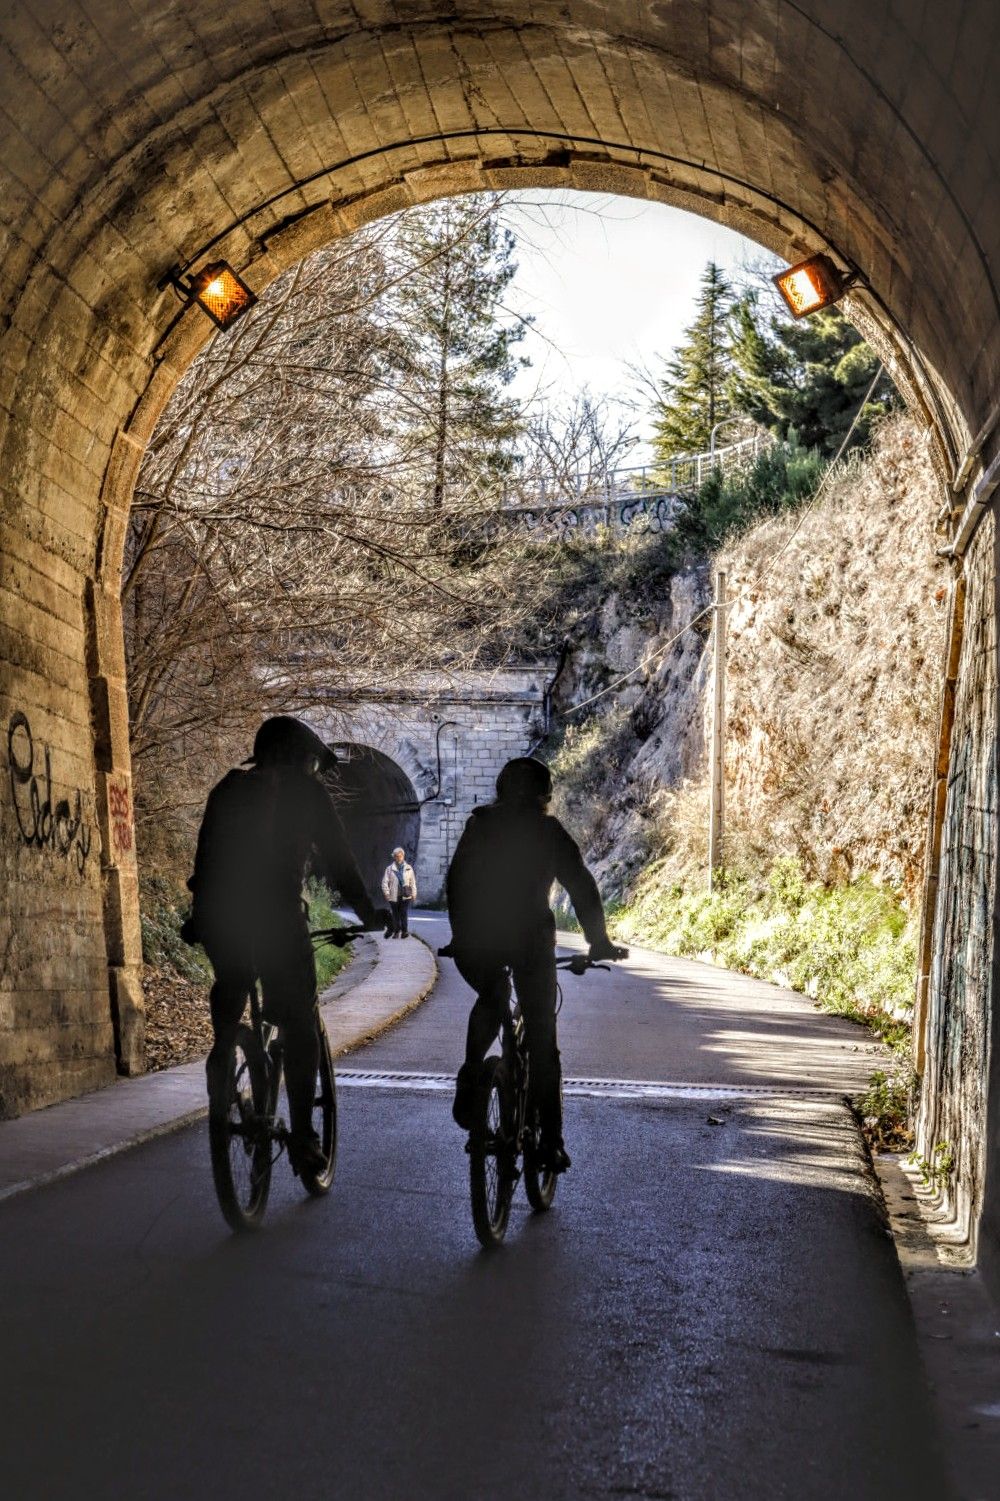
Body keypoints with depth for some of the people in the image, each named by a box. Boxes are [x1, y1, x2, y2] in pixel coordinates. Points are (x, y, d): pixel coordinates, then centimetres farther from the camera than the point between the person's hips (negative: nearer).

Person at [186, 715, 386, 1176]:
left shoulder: (227, 789, 20)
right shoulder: (304, 790, 7)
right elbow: (338, 859, 6)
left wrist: (200, 918, 30)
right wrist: (367, 913, 15)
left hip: (217, 914, 4)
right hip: (276, 916, -4)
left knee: (230, 985, 33)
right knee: (299, 1024, 3)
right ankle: (301, 1135, -2)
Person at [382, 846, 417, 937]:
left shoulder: (408, 868, 8)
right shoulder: (389, 868, 4)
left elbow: (413, 882, 11)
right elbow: (385, 881, 3)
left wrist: (414, 894, 7)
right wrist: (386, 892, -6)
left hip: (405, 896, 0)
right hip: (394, 896, 0)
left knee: (404, 914, -7)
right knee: (395, 915, 5)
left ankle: (405, 931, 0)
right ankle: (396, 931, 16)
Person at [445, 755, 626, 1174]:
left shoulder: (478, 826, 14)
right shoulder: (549, 831, 8)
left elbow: (455, 882, 18)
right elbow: (582, 887, 7)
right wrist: (600, 942, 12)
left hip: (474, 942, 2)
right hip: (529, 939, -2)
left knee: (490, 1001, 30)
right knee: (542, 1043, 6)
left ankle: (469, 1081, 13)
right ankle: (551, 1141, 1)